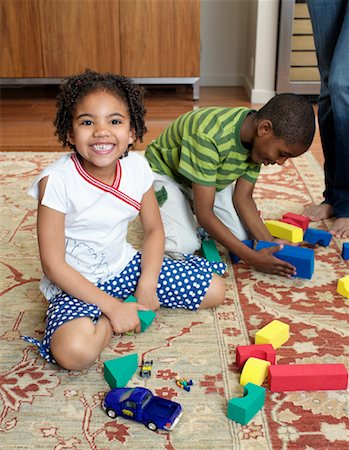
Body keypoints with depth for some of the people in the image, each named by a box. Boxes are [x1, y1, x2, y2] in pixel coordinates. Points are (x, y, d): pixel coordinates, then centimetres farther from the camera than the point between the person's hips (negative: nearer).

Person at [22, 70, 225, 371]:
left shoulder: (137, 168, -10)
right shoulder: (56, 181, -24)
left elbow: (154, 229, 3)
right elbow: (53, 265, -21)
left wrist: (147, 286, -11)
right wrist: (112, 307, -21)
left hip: (125, 266, 5)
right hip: (77, 283, -5)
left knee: (215, 290, 2)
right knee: (75, 351, -35)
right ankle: (109, 316, -4)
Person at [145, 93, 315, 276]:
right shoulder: (210, 137, -41)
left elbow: (243, 197, -10)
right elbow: (204, 214, -36)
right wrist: (253, 258, -36)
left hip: (212, 178, 6)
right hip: (165, 172, -6)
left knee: (245, 234, -8)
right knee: (184, 245, -26)